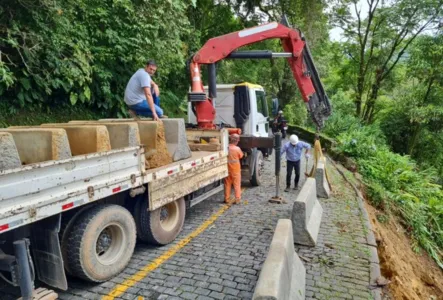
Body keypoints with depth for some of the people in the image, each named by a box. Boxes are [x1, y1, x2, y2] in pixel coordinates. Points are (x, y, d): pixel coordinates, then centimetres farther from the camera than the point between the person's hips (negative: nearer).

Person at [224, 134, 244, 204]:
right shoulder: (237, 149, -17)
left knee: (227, 184, 13)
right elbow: (241, 156, -2)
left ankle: (227, 199, 18)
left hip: (227, 168, 3)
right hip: (235, 169, -3)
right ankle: (237, 199, 9)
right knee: (237, 184, 7)